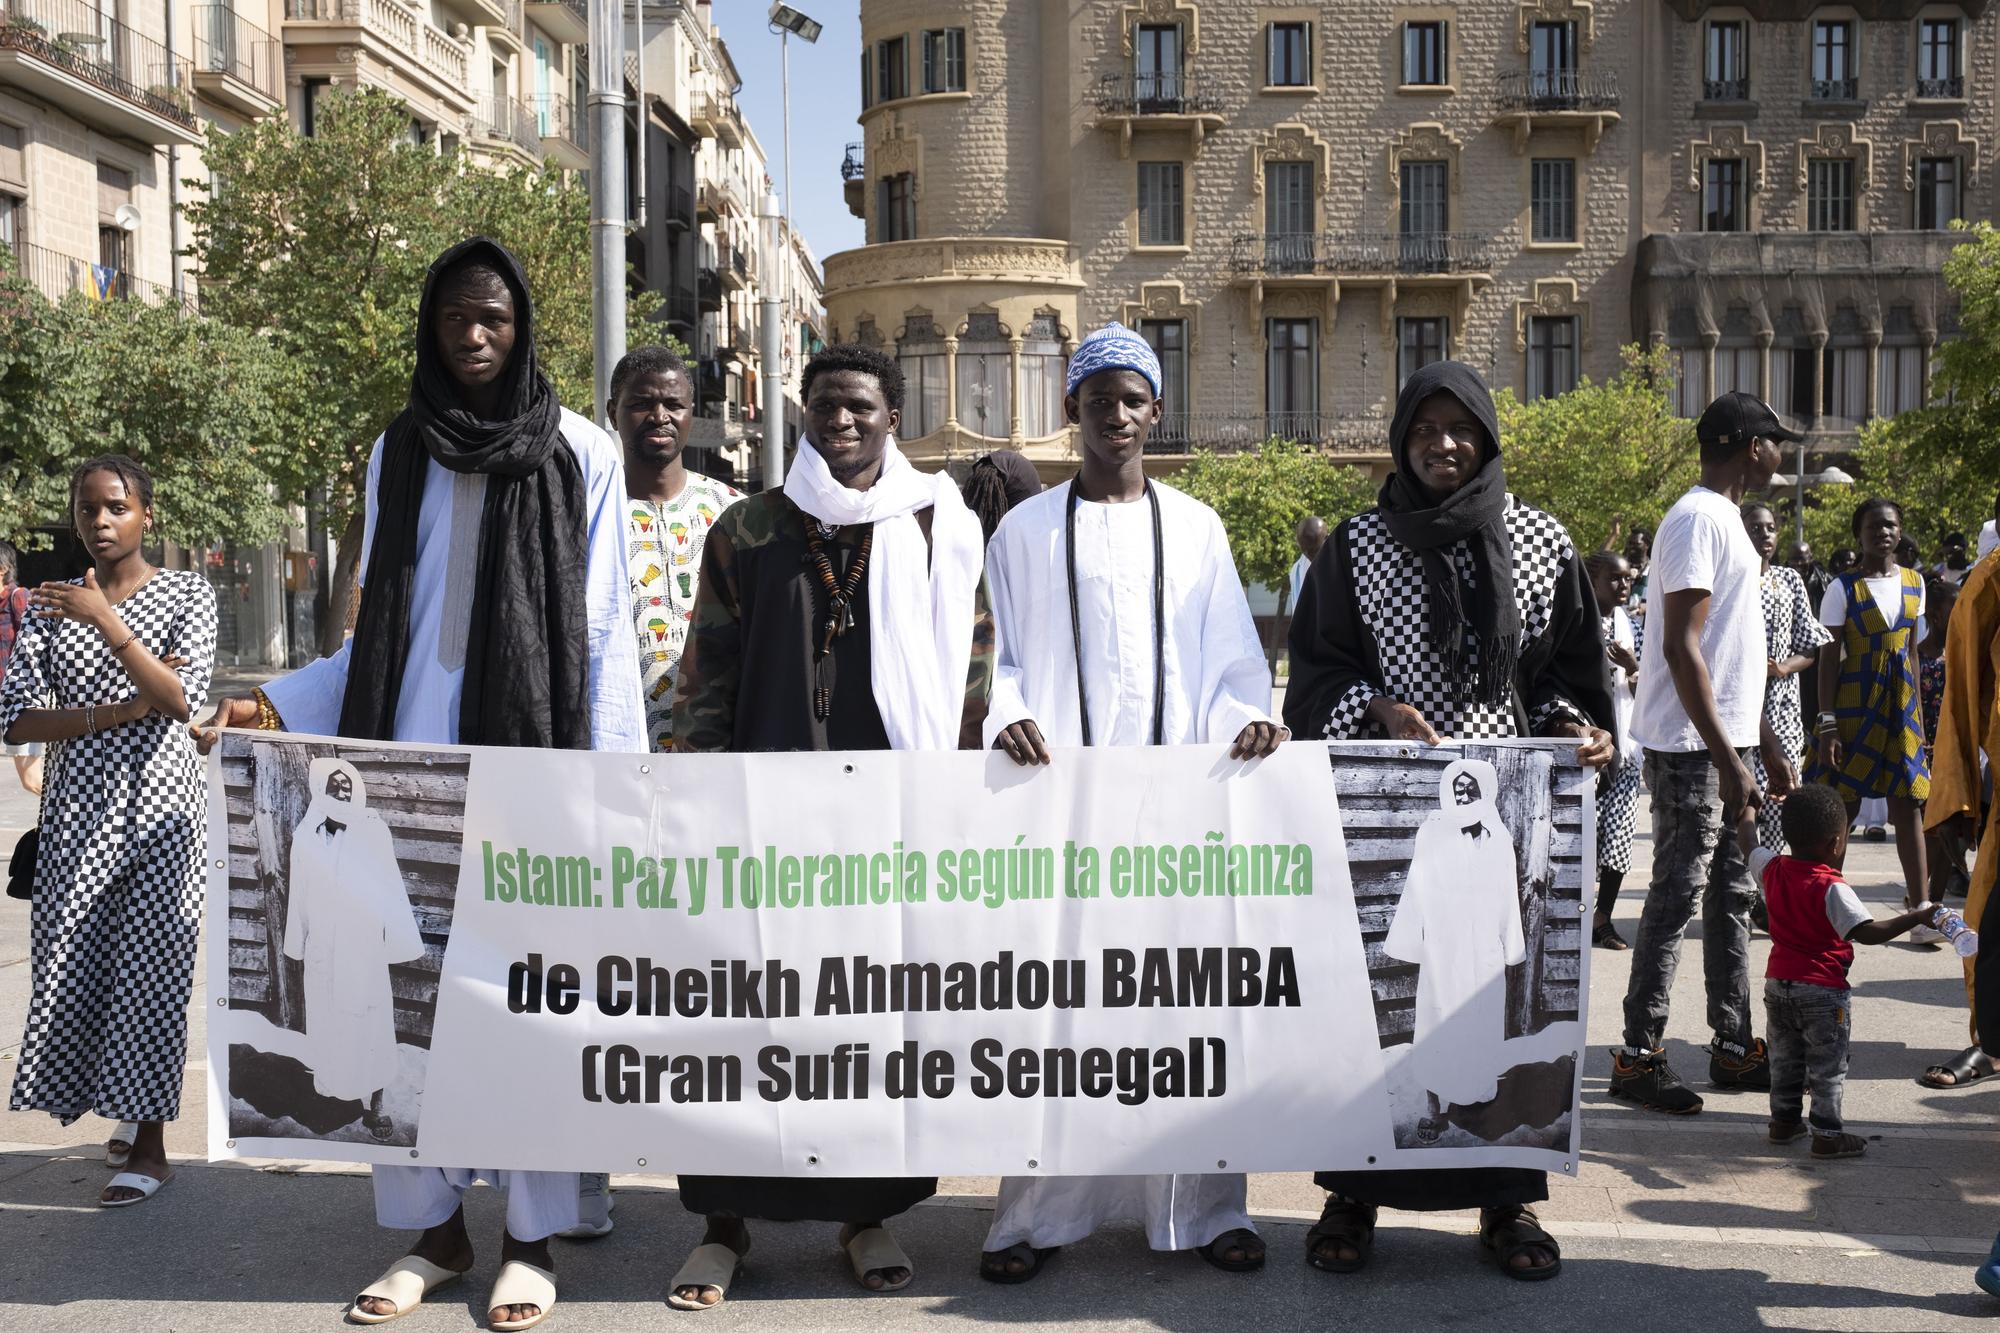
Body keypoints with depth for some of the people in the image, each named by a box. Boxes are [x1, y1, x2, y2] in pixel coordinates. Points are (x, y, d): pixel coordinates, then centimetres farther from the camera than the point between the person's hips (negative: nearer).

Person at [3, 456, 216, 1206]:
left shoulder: (187, 594, 0)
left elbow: (182, 699, -13)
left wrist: (107, 621, -21)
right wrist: (119, 712, -13)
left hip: (158, 805, -3)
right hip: (77, 809, 3)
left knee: (150, 967, -4)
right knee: (71, 967, 4)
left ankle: (148, 1145, 5)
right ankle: (134, 1103, 25)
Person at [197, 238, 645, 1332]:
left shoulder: (579, 453, 5)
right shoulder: (398, 454, 14)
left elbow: (603, 633, 2)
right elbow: (381, 628, 16)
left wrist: (613, 781, -5)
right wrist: (279, 704, 3)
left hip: (536, 755, -3)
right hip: (414, 757, 3)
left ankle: (531, 1238, 9)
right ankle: (434, 1229, 14)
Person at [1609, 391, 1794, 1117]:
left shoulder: (1725, 520, 17)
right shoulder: (1697, 520, -15)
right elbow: (1683, 650, -21)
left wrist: (1767, 746, 21)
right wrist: (1727, 760, -22)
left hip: (1727, 744, 10)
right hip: (1692, 750, -10)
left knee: (1731, 895, 13)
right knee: (1676, 897, -5)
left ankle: (1733, 1046, 21)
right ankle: (1638, 1057, 2)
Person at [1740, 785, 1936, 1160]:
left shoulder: (1773, 870, -1)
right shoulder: (1832, 889, -20)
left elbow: (1747, 843, 18)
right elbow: (1868, 932, -26)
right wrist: (1918, 917, -23)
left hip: (1777, 983, 6)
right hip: (1822, 991, -6)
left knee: (1785, 1058, 19)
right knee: (1827, 1067, 4)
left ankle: (1784, 1121, 27)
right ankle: (1827, 1135, 7)